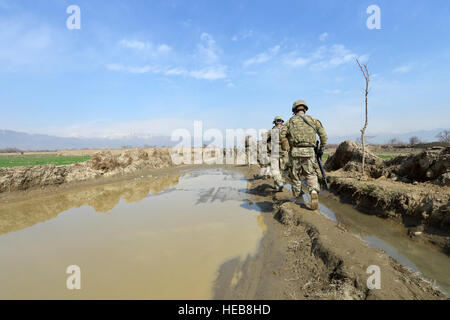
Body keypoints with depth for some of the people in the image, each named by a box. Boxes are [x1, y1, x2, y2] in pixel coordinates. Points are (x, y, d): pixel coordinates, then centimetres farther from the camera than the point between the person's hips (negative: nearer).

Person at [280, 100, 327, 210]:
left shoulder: (291, 121, 7)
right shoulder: (312, 120, 10)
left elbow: (282, 134, -7)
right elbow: (323, 134, 3)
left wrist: (287, 149, -2)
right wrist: (321, 148, 10)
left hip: (295, 152, 0)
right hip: (309, 151, 1)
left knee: (295, 175, 14)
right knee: (311, 175, 8)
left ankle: (297, 195, 24)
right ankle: (314, 191, -16)